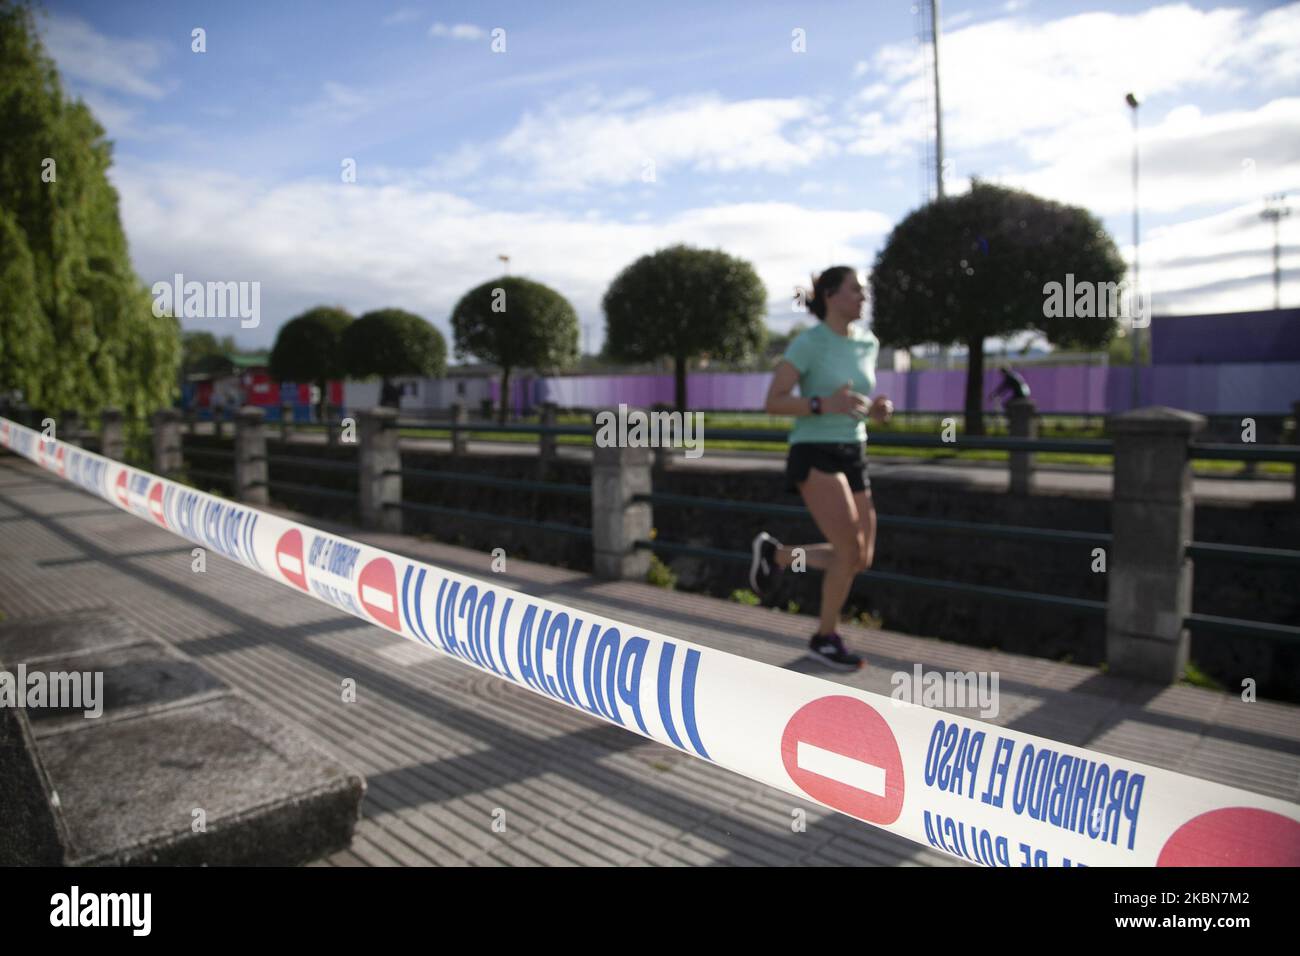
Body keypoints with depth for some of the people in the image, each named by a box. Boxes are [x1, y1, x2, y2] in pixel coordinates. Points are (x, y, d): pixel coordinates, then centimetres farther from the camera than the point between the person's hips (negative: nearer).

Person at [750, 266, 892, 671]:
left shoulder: (868, 343, 11)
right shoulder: (807, 342, -10)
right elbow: (772, 404, -11)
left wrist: (877, 409, 0)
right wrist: (826, 404, -24)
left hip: (851, 458, 7)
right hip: (814, 457, -7)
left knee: (862, 560, 3)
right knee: (851, 552, -16)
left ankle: (775, 554, 23)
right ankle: (825, 638, 6)